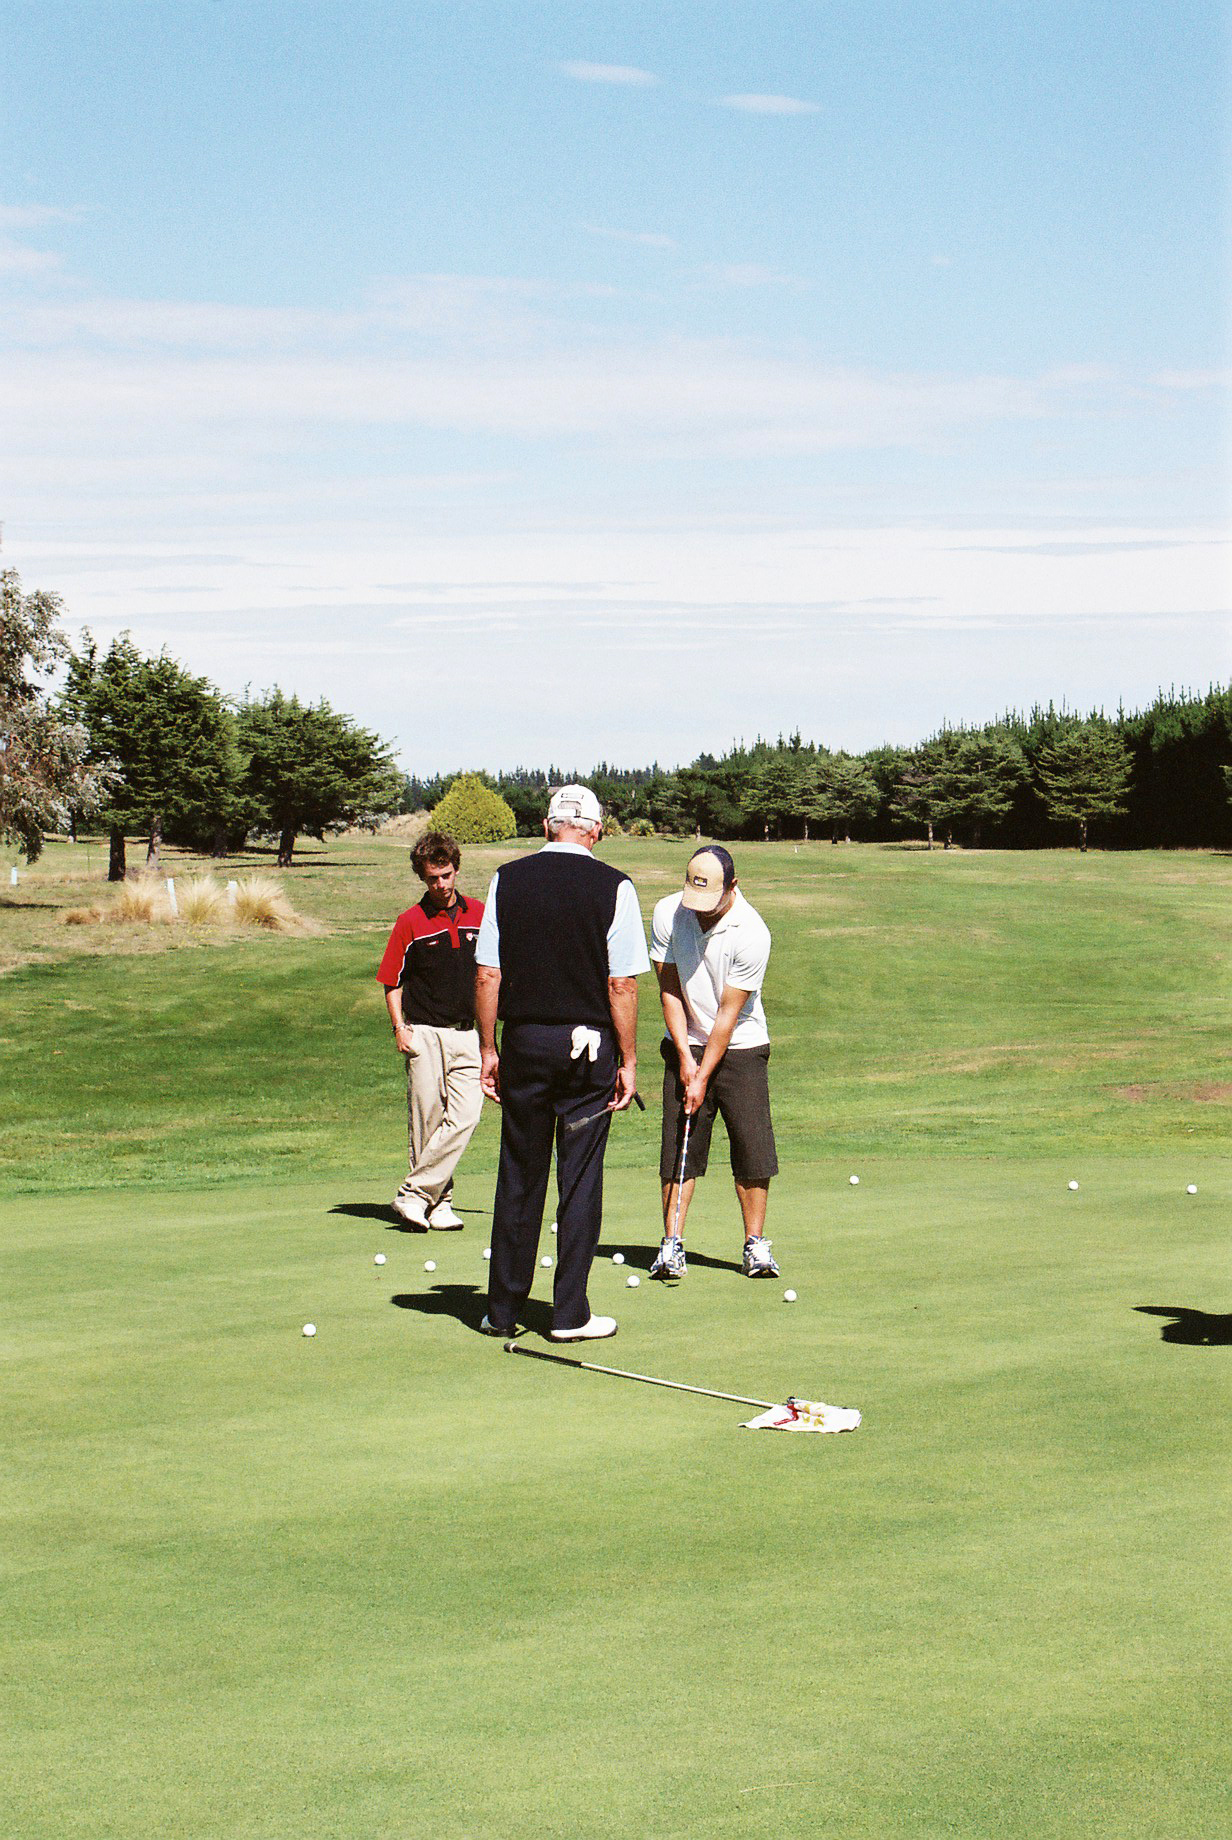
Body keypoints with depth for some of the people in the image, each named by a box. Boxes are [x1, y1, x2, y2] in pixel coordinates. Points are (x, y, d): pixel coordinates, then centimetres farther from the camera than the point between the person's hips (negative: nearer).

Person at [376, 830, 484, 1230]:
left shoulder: (479, 914, 9)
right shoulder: (410, 922, 1)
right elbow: (392, 982, 5)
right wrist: (399, 1027, -6)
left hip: (467, 1034, 2)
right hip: (425, 1035, -2)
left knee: (465, 1115, -12)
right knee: (427, 1121, -1)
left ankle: (415, 1193, -6)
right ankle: (439, 1202, 9)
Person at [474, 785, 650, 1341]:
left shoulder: (507, 880, 1)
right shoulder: (613, 887, -7)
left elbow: (487, 974, 1)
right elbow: (622, 984, -8)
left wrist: (489, 1049, 8)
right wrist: (627, 1060, -1)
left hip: (523, 1042, 2)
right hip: (588, 1045, -2)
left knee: (518, 1179, 9)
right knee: (580, 1180, 4)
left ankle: (503, 1310, 13)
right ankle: (570, 1314, 5)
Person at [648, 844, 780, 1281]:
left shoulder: (751, 933, -21)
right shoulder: (667, 914, -10)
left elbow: (729, 1013, -18)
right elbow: (669, 989, -2)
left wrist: (703, 1078, -16)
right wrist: (685, 1056, -8)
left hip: (740, 1047, -2)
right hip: (686, 1046, 2)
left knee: (753, 1143, -6)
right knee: (677, 1145, -4)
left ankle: (755, 1245, 3)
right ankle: (671, 1245, -2)